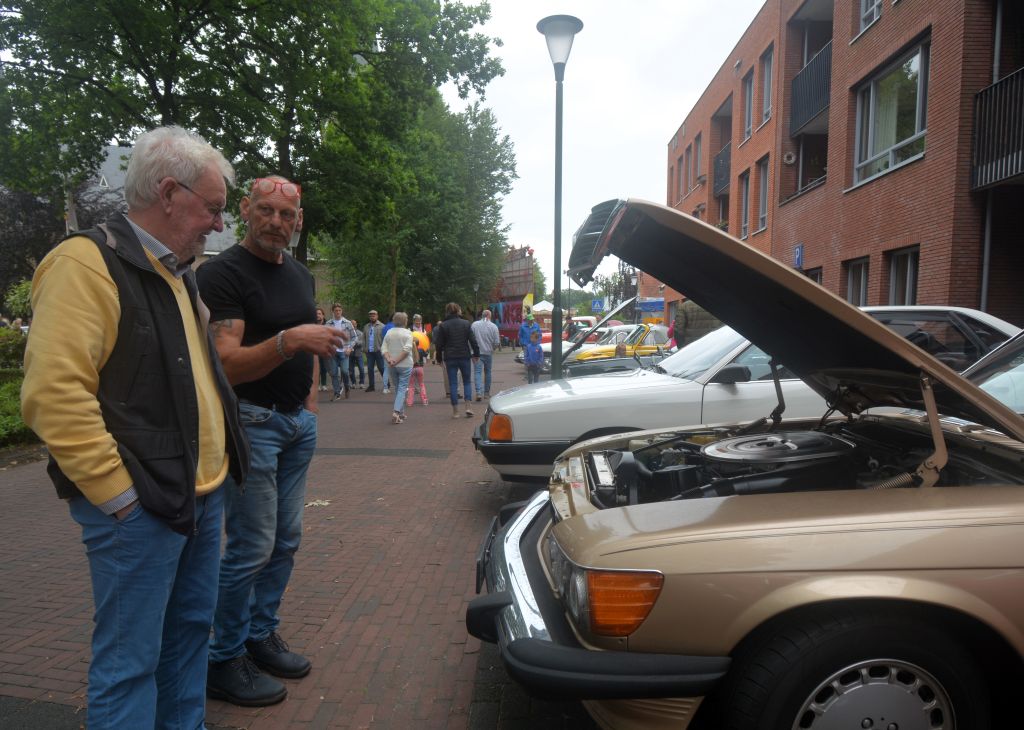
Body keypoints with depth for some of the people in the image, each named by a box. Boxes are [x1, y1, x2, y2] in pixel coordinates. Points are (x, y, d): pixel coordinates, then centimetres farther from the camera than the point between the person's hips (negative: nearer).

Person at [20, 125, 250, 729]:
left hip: (203, 497, 9)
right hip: (140, 508, -9)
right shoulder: (87, 263, -13)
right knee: (130, 661, 5)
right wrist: (121, 495, -18)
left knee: (190, 634, 20)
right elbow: (54, 393, -22)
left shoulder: (178, 272, 15)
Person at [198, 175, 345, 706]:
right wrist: (289, 341, -35)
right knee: (251, 548, -3)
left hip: (297, 422, 8)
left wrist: (309, 397, 14)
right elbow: (227, 364, -21)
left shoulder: (300, 274, 13)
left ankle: (262, 636, 28)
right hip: (252, 423, -8)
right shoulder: (223, 272, -12)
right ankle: (225, 660, 14)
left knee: (286, 540, 13)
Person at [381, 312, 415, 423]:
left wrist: (389, 359, -12)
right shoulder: (407, 333, -7)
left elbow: (384, 348, -2)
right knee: (402, 389, -2)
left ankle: (401, 413, 20)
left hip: (391, 367, 4)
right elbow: (407, 349, -18)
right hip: (405, 365, -4)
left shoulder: (389, 332, 5)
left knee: (397, 388, 16)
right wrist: (397, 360, -16)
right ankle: (396, 412, -18)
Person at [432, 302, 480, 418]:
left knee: (453, 384, 4)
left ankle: (455, 411, 3)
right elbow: (473, 340, 0)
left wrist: (440, 358, 7)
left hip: (450, 358, -1)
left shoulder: (443, 326, -3)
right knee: (466, 382, 12)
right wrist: (476, 354, 8)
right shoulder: (465, 323, 0)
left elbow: (439, 344, -2)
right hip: (464, 356, 1)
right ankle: (468, 407, 0)